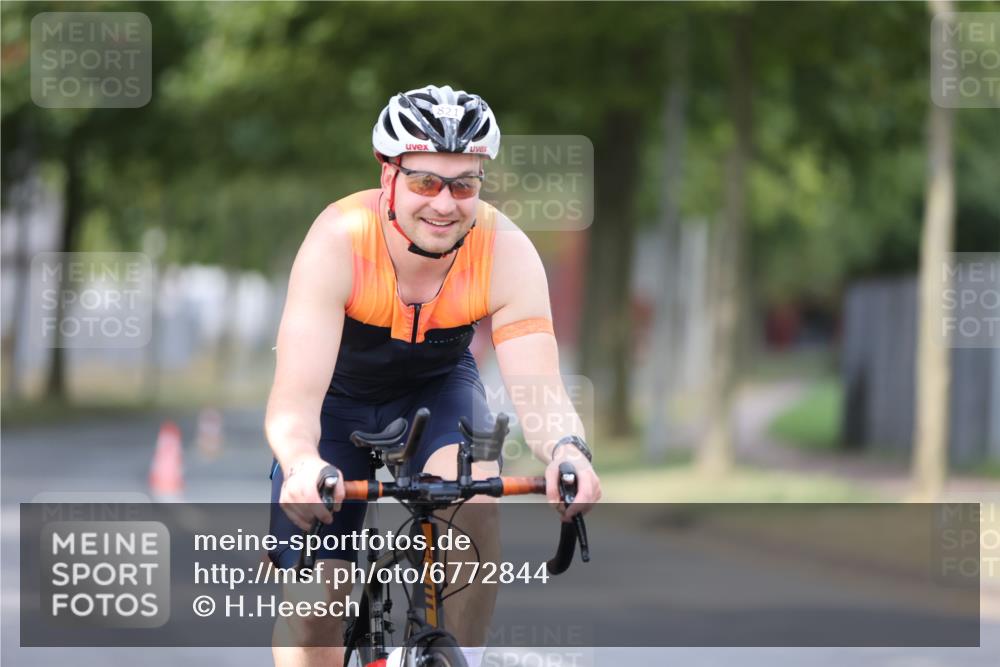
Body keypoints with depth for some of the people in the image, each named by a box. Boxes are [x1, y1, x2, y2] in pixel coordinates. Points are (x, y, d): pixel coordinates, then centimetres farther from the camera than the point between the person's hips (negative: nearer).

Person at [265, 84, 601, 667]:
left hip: (437, 388, 1)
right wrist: (303, 464, -63)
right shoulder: (338, 241, -34)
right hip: (341, 395, -1)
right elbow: (295, 396, -40)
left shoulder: (508, 253, -28)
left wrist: (568, 452, -57)